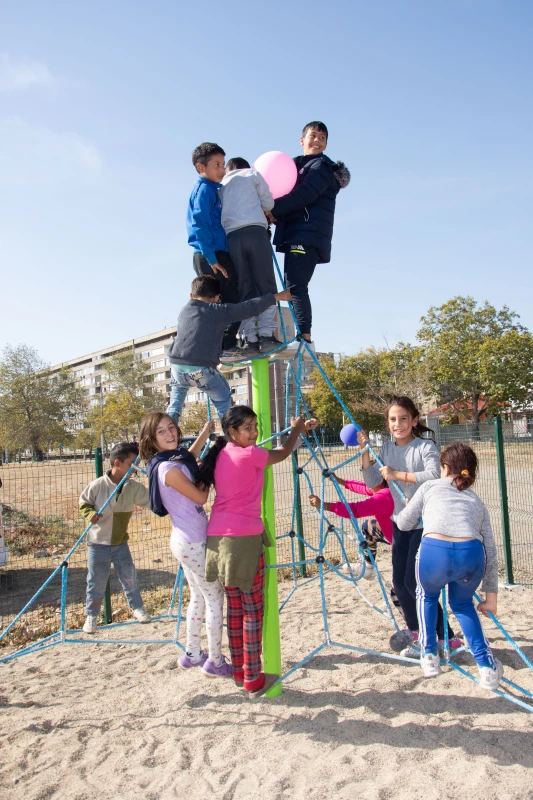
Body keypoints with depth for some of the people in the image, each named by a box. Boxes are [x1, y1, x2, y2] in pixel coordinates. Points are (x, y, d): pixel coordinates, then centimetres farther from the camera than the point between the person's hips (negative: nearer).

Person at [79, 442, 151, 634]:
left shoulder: (134, 488, -7)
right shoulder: (97, 485, -17)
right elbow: (84, 502, -3)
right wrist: (90, 514, -21)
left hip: (121, 542, 3)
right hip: (98, 543, -3)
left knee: (129, 576, 9)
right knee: (96, 582, 7)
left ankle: (137, 608, 29)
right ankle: (91, 616, 25)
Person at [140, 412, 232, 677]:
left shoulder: (177, 458, 6)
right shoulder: (169, 468, -22)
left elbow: (193, 453, 29)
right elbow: (200, 497, -16)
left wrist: (209, 425, 28)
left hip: (186, 541, 9)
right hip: (194, 544, -9)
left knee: (199, 597, 21)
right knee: (215, 599, 3)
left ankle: (192, 654, 35)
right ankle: (215, 663, 15)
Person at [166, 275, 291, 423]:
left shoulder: (184, 310, 19)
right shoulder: (221, 311, 4)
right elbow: (251, 307, 5)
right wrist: (277, 296, 15)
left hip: (177, 365, 5)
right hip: (202, 369, -4)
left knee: (179, 386, 37)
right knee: (224, 400, 17)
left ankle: (172, 413, 18)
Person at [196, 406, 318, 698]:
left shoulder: (220, 455, 11)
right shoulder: (249, 455, -9)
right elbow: (283, 453, 4)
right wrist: (296, 428, 23)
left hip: (218, 536, 8)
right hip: (244, 537, -8)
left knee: (234, 605, 17)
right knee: (253, 608, 2)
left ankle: (238, 671, 27)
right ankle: (253, 679, 9)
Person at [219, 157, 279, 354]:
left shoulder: (219, 187, 29)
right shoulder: (252, 174, 20)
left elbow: (219, 216, 18)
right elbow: (268, 203, 16)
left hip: (231, 237, 3)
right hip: (256, 231, -3)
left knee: (244, 290, 1)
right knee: (266, 285, -3)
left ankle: (248, 338, -9)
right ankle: (266, 333, -15)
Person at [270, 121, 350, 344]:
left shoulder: (323, 166, 3)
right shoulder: (297, 166, 28)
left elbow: (304, 195, -12)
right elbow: (287, 192, 20)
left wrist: (273, 210, -13)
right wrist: (273, 213, -3)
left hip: (308, 235, -8)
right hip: (296, 233, 8)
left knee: (295, 285, -18)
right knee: (293, 285, 2)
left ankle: (304, 336, -22)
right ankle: (301, 336, 1)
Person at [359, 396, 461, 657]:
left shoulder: (425, 446, -13)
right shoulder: (387, 449, 6)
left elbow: (435, 475, -30)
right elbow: (372, 483, 4)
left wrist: (398, 474, -28)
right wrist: (365, 452, -7)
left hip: (425, 522, -7)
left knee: (413, 581, -10)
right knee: (399, 581, 9)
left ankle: (447, 638, 5)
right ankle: (414, 630, 33)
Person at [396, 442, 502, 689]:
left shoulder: (430, 487, 24)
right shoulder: (477, 501, 30)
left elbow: (404, 524, 29)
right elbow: (490, 553, 26)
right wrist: (490, 595, 30)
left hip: (434, 551, -2)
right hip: (471, 555, 2)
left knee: (427, 595, 33)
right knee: (462, 604, 34)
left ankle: (429, 656, 31)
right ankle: (487, 667, 25)